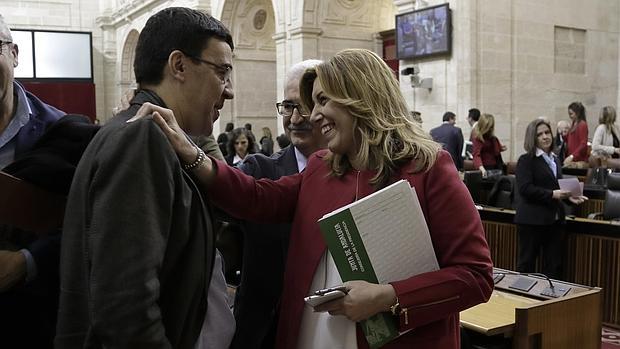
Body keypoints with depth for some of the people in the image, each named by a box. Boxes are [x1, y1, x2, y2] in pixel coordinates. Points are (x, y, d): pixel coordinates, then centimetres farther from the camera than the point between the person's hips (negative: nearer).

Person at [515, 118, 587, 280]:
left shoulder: (555, 160, 15)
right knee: (526, 263, 2)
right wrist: (552, 194, -23)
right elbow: (525, 188, -18)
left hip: (555, 219, 7)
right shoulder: (526, 160, -7)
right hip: (532, 220, -7)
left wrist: (569, 196, 4)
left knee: (555, 265, 10)